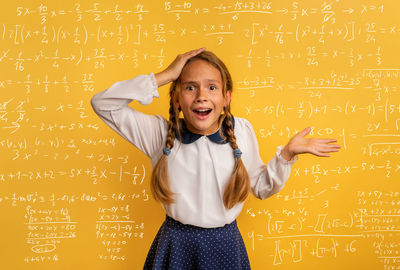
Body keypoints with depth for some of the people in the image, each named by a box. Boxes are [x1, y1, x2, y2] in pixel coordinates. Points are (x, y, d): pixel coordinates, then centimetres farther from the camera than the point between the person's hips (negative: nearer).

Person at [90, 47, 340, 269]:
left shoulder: (242, 130, -5)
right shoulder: (162, 133, -10)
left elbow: (260, 186, 7)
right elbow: (102, 104, -16)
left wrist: (287, 153, -7)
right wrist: (165, 75, -20)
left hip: (225, 244, 1)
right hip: (176, 244, -1)